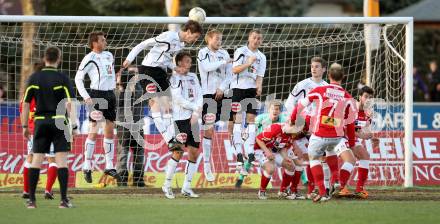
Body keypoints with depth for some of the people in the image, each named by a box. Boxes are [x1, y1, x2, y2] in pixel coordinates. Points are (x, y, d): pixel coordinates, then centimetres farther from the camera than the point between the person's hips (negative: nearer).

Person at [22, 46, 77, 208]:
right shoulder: (62, 79, -4)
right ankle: (64, 199, -7)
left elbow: (25, 103, 4)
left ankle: (31, 199, 3)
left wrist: (25, 126, 11)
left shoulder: (34, 78, 4)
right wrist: (74, 126, -8)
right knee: (61, 160, -3)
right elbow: (69, 103, -11)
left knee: (36, 160, 5)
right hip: (59, 122, -3)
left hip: (40, 122, 3)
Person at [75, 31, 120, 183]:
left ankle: (109, 166, 15)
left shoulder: (109, 55, 12)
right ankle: (87, 167, -2)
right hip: (97, 95, -7)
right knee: (94, 132, -7)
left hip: (110, 95, 7)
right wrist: (85, 97, -14)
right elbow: (78, 78, -8)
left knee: (110, 131, 8)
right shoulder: (90, 58, -8)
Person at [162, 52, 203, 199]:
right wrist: (196, 108, -10)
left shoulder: (193, 77, 16)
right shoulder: (174, 78, -4)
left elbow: (199, 96, 9)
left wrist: (196, 113, -6)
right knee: (178, 152, -10)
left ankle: (186, 187, 10)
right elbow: (179, 100, -12)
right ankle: (167, 185, 3)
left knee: (194, 152, 3)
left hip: (193, 119, 7)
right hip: (179, 119, -7)